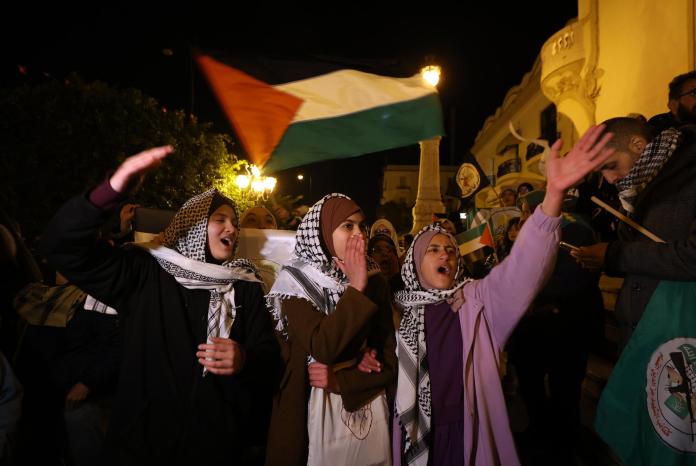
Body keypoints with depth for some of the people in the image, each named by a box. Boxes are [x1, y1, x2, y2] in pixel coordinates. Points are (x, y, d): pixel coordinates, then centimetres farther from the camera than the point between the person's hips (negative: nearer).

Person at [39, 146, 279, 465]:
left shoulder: (246, 286, 3)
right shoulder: (145, 272, -3)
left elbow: (269, 353, 1)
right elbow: (61, 246, -11)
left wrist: (244, 360, -24)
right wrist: (115, 187, -26)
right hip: (145, 439, -1)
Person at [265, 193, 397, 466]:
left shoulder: (374, 281, -2)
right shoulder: (296, 281, -10)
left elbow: (389, 363, -3)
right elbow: (323, 349, -24)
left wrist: (339, 381, -15)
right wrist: (356, 288, -22)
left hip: (367, 413, 3)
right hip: (309, 413, -3)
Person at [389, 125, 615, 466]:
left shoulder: (479, 298, -6)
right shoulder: (400, 308, 0)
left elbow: (522, 268, -23)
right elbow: (395, 373, 6)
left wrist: (554, 193, -36)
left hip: (471, 433, -1)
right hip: (417, 435, 1)